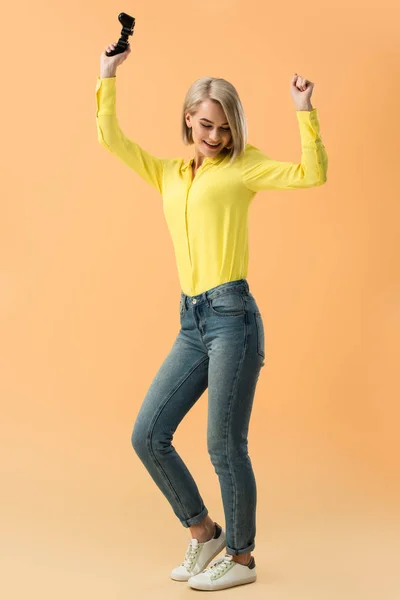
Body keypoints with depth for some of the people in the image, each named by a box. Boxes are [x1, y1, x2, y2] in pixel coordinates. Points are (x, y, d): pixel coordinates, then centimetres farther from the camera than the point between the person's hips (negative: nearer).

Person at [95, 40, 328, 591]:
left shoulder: (243, 166, 4)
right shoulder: (168, 175, 19)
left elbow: (312, 174, -8)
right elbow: (110, 138, 16)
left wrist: (305, 111, -13)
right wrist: (108, 75, 17)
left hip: (231, 316, -6)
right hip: (191, 323, 6)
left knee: (225, 447, -2)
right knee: (148, 436, 5)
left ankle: (241, 559, 18)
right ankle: (204, 533, 24)